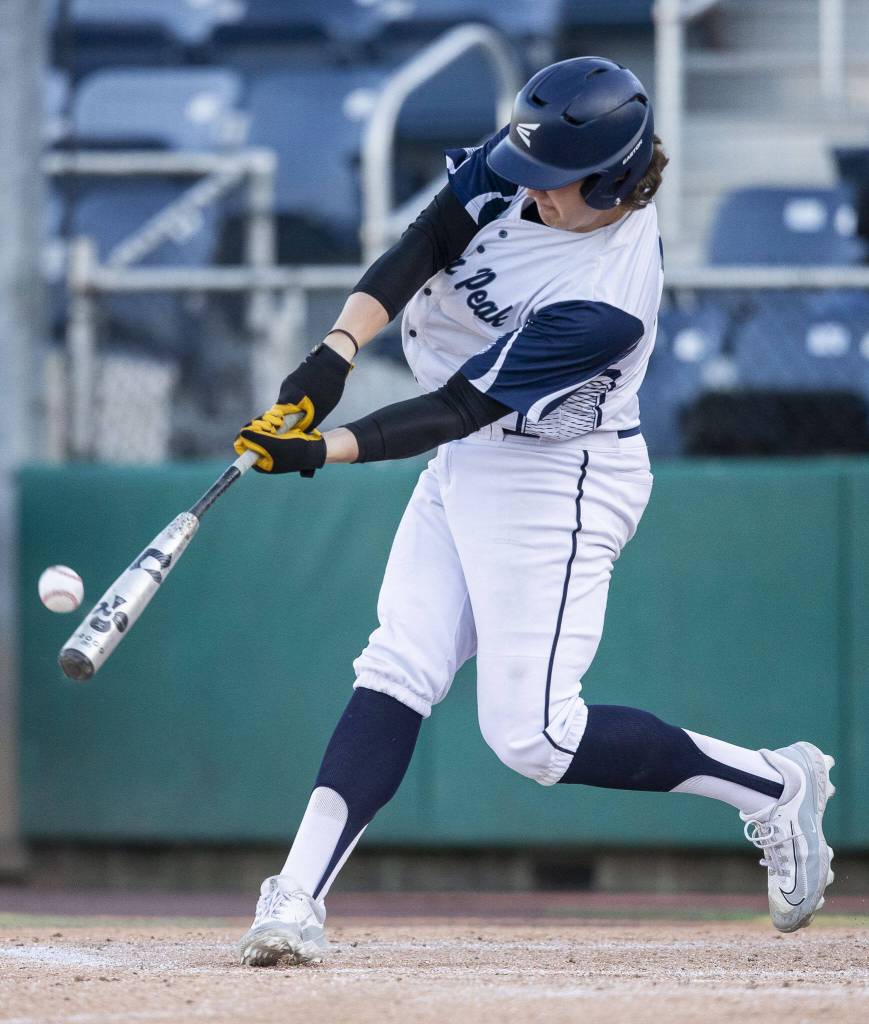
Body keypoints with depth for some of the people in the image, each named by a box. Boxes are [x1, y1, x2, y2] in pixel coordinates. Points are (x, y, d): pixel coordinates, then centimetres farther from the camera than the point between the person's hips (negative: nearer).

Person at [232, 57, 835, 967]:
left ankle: (772, 788, 6)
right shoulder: (517, 169, -9)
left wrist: (325, 452, -34)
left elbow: (461, 408, -29)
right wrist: (337, 351, -31)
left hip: (556, 483, -8)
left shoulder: (607, 301, -30)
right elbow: (418, 250, -16)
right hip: (469, 463, 8)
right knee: (395, 673, -3)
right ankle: (294, 903, -9)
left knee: (531, 735, -9)